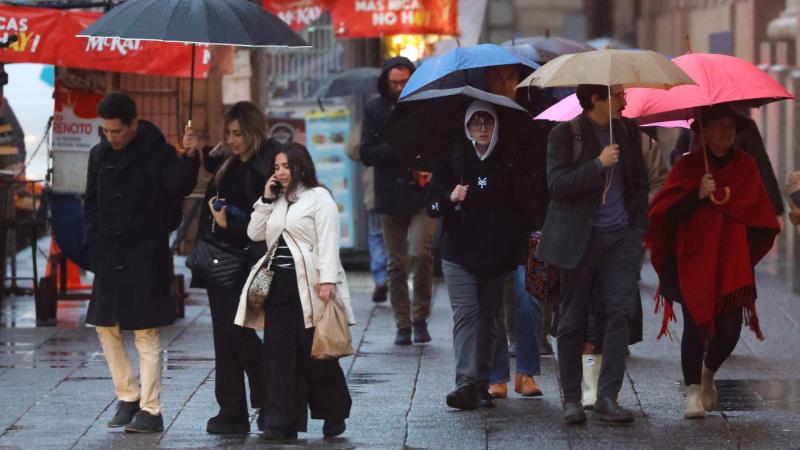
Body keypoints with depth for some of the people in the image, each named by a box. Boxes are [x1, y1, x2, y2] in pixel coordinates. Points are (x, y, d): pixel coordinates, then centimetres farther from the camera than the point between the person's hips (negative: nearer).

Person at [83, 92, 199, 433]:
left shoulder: (156, 151, -8)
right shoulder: (99, 154, 8)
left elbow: (180, 188, -20)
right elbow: (91, 203, 15)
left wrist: (186, 159, -35)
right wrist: (92, 245, 5)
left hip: (147, 255, -6)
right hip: (110, 255, 6)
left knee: (146, 333, -3)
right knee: (106, 326, 9)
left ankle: (151, 410, 1)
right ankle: (127, 397, 22)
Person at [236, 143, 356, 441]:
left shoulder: (319, 197, -3)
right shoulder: (276, 200, 19)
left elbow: (328, 242, -11)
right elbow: (255, 234, 14)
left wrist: (327, 280, -20)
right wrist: (266, 200, 5)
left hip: (308, 285, -6)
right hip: (278, 283, 6)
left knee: (316, 355, -1)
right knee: (279, 354, 2)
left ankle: (334, 416, 15)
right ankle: (282, 422, 4)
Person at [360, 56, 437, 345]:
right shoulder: (375, 109, 6)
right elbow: (367, 154, 0)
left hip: (423, 194, -2)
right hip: (391, 197, 2)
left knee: (420, 253, -17)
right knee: (397, 264, 7)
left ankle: (420, 318, -1)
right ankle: (403, 325, 16)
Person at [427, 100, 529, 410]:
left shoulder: (509, 161, 6)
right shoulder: (453, 160, 3)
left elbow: (522, 206, 13)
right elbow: (432, 206, 3)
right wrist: (451, 198, -17)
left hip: (497, 256, 2)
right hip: (460, 256, -2)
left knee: (488, 320, 5)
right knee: (466, 315, -13)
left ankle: (482, 384, 11)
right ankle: (466, 383, -21)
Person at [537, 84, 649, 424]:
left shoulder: (627, 131, 10)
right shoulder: (566, 134, -5)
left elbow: (639, 182, 20)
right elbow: (557, 185, -15)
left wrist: (639, 228, 10)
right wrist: (598, 164, -21)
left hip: (621, 237, 3)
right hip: (580, 239, -3)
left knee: (619, 312, -10)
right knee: (572, 320, 3)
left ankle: (607, 396, -9)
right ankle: (572, 399, 14)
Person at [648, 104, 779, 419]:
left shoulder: (745, 166, 10)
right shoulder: (688, 165, 2)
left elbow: (759, 215, 16)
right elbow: (666, 211, -8)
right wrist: (698, 195, -20)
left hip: (732, 263, 2)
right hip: (693, 260, -2)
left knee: (730, 328, -5)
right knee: (695, 325, -10)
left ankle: (709, 372, 24)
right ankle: (693, 390, 0)